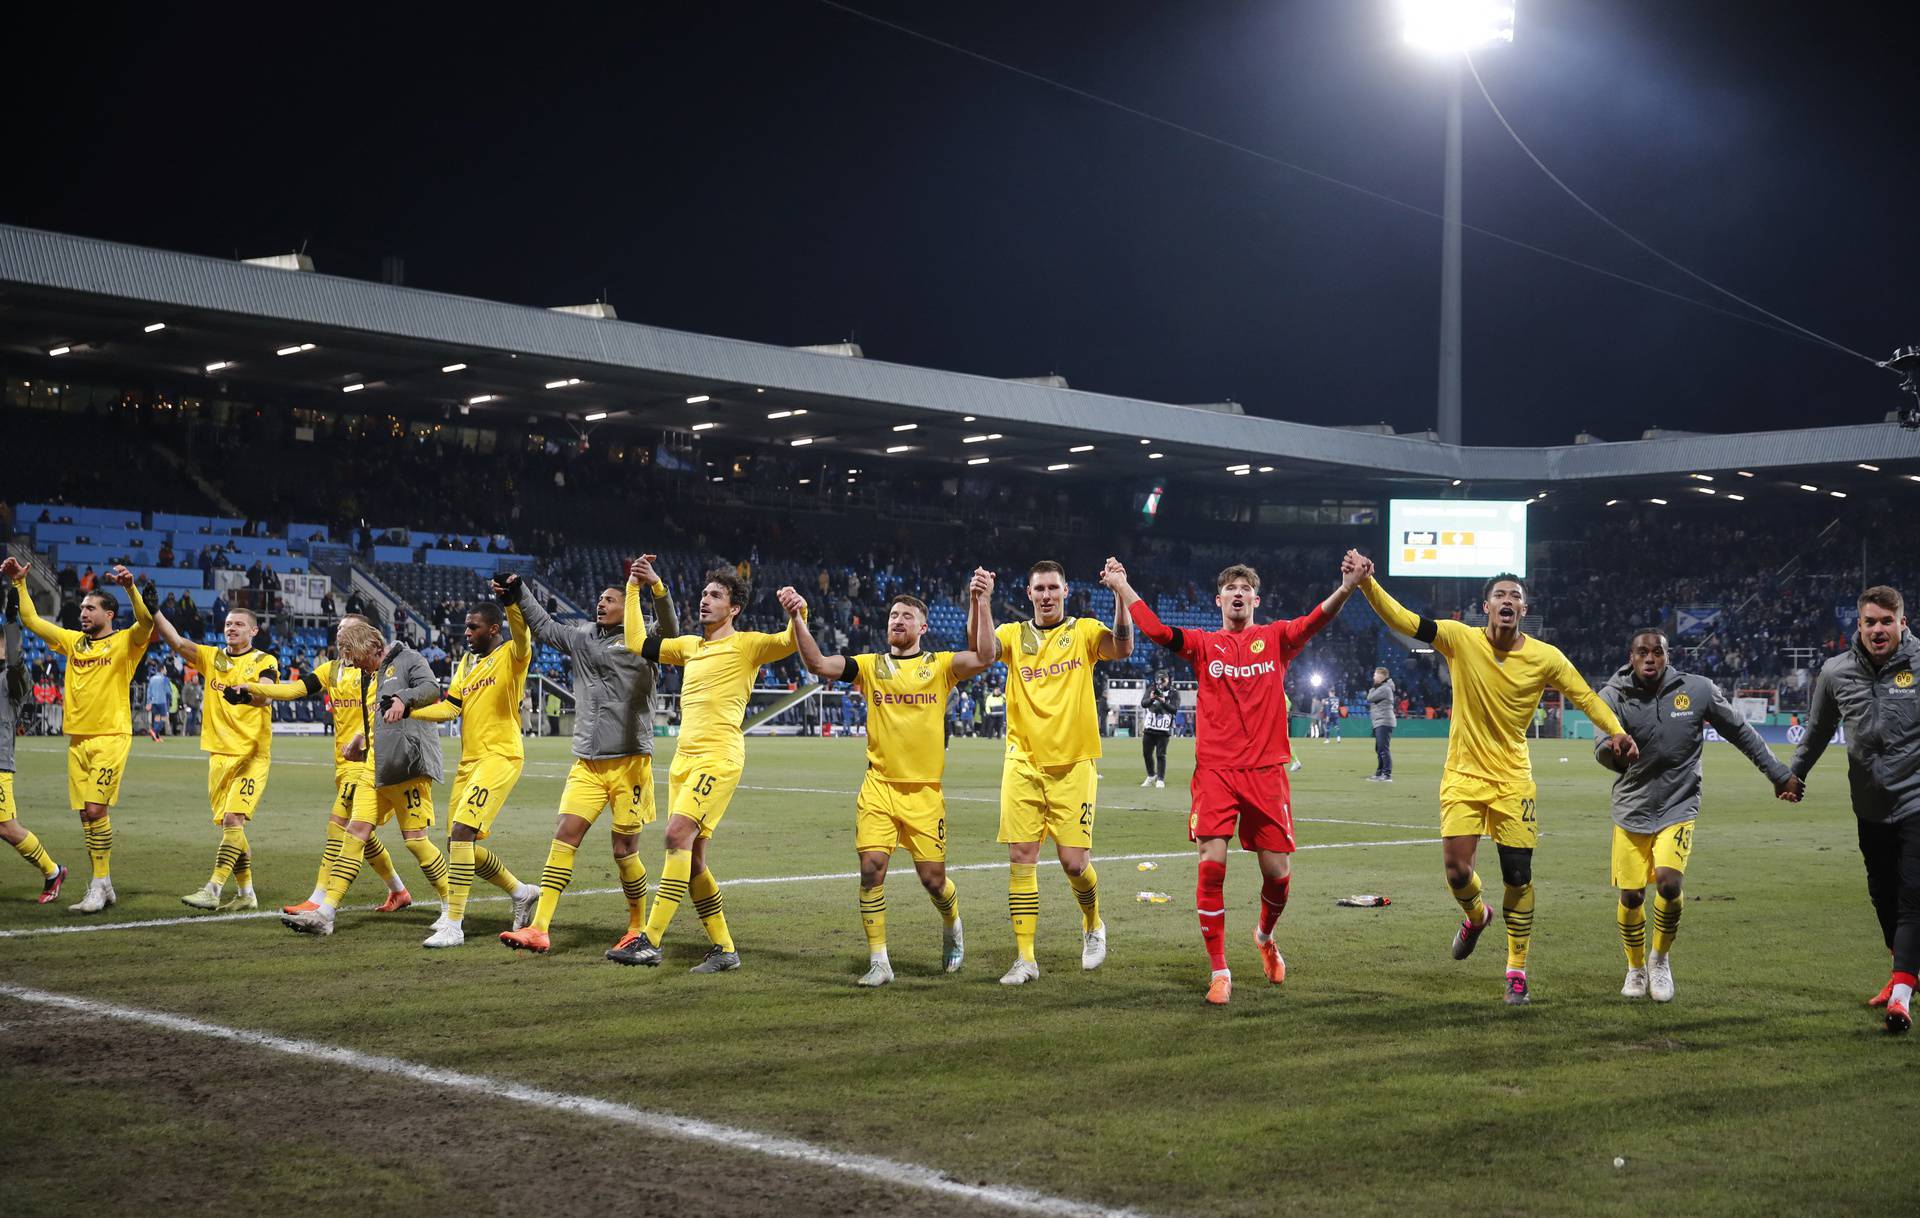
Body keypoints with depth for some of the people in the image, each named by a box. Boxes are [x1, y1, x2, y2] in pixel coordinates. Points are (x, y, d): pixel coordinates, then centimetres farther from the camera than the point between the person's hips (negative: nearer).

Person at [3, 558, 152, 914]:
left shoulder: (125, 642, -2)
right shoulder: (73, 641, 14)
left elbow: (146, 622, -23)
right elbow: (30, 620, 17)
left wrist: (130, 587, -37)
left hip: (111, 737, -6)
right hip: (77, 738, 6)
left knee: (96, 808, -13)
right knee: (86, 814, 5)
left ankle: (99, 886, -7)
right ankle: (103, 886, 13)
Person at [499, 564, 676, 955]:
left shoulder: (640, 644, 0)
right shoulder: (582, 638, 15)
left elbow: (669, 631, -20)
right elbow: (543, 627, 32)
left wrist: (656, 587, -33)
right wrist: (518, 593, 26)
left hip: (629, 762, -5)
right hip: (587, 764, 5)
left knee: (624, 851, 0)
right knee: (564, 836, -7)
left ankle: (639, 928, 19)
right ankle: (538, 930, -9)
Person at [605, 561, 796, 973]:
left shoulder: (746, 644, 1)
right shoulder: (690, 646, 21)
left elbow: (791, 642, -12)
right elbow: (638, 643, 24)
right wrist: (635, 588, 24)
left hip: (719, 757, -8)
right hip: (684, 757, 8)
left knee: (679, 835, -21)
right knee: (692, 856, 4)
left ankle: (650, 942, -23)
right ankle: (724, 950, 12)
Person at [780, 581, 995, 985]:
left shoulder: (940, 665, 4)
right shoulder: (870, 665, 8)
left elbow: (982, 658, -14)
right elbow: (817, 664, -2)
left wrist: (981, 602, -22)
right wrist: (798, 618, -14)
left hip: (925, 790, -1)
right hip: (878, 787, 1)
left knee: (932, 878, 2)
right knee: (872, 867, -11)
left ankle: (952, 927, 35)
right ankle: (879, 962, -2)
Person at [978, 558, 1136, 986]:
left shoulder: (1084, 631, 4)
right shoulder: (1013, 635, 8)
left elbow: (1122, 648, -15)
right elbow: (983, 652, -12)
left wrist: (1120, 593, -25)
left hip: (1074, 765, -2)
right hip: (1023, 765, 2)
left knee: (1074, 862, -4)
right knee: (1021, 857, -3)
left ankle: (1092, 924, 27)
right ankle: (1025, 958, 3)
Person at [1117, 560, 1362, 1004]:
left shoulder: (1275, 639, 8)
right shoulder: (1203, 645, 8)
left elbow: (1314, 621, -11)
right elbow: (1157, 631, -7)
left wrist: (1346, 589, -29)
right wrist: (1122, 586, -11)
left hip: (1266, 771, 1)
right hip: (1215, 771, -1)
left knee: (1278, 872, 2)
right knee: (1211, 864, -11)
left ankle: (1266, 936, 35)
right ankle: (1219, 971, 1)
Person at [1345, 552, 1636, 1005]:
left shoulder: (1545, 657, -6)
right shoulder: (1460, 640, -8)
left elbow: (1586, 696, 1)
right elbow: (1403, 620, -15)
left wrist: (1615, 732, -16)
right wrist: (1367, 583, -28)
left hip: (1513, 779, 0)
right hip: (1463, 775, 0)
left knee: (1518, 875, -2)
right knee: (1456, 868, -8)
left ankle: (1517, 970, 14)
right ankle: (1476, 914, 30)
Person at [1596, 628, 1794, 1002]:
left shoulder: (1697, 690, -7)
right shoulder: (1613, 696, -10)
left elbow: (1741, 732, 5)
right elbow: (1603, 751, -24)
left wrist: (1778, 774, 9)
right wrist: (1612, 749, -48)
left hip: (1679, 807, -1)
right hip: (1632, 811, 1)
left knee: (1668, 882, -20)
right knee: (1630, 895, 2)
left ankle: (1660, 958, 6)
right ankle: (1636, 968, 28)